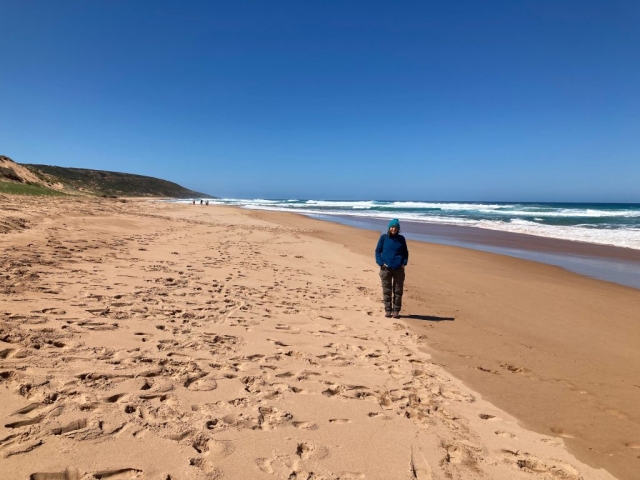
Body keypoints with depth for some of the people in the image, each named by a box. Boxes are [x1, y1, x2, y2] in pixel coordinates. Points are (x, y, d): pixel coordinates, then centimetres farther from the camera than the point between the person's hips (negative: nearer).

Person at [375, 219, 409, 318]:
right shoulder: (383, 237, 0)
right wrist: (381, 263, -9)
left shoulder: (401, 239, 4)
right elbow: (377, 251, 3)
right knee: (387, 291, 6)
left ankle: (396, 311, 16)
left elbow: (405, 252, 14)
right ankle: (388, 310, 17)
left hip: (399, 269, 1)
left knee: (398, 291, 5)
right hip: (386, 269, -1)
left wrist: (404, 263, -1)